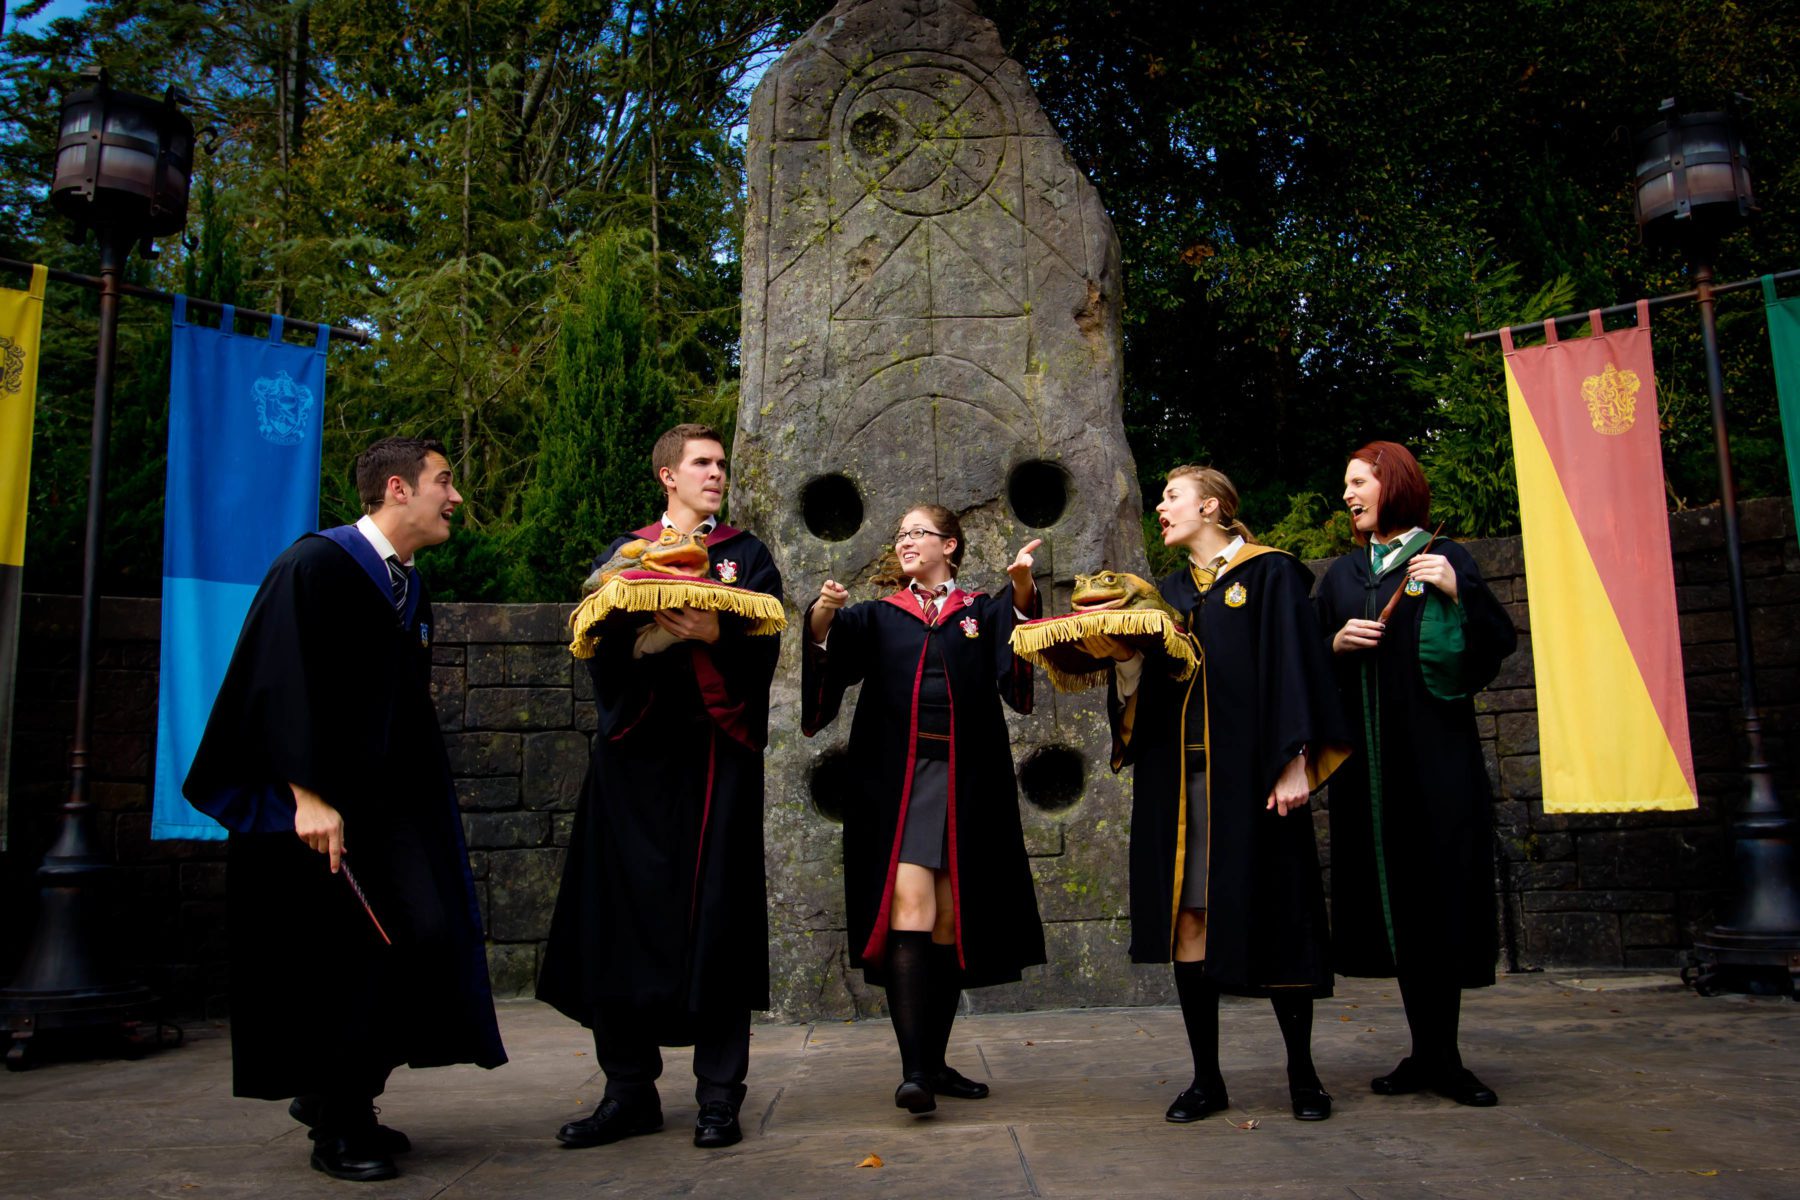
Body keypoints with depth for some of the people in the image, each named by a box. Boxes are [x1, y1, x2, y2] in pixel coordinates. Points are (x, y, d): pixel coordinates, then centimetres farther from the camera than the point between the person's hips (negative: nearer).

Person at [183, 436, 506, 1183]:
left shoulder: (409, 589, 12)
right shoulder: (315, 566, -12)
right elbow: (283, 685, -19)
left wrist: (421, 804, 17)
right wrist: (308, 796, -24)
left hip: (387, 804, 7)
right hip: (316, 808, -7)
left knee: (423, 936, -2)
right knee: (335, 961, -1)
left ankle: (340, 1097, 17)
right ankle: (335, 1127, 16)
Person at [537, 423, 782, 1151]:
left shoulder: (746, 556, 13)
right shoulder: (621, 554, 15)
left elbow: (763, 646, -1)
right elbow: (599, 645, 3)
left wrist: (714, 632, -21)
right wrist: (648, 633, -17)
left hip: (717, 749, -1)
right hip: (637, 752, 1)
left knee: (714, 914, -2)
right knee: (625, 913, 0)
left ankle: (719, 1096, 5)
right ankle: (629, 1090, 10)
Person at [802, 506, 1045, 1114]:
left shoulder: (983, 612, 13)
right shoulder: (877, 617, 13)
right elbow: (830, 647, -7)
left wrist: (1022, 588, -28)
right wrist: (823, 617, -29)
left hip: (967, 784, 1)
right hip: (898, 780, -1)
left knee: (950, 922, 5)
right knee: (909, 907, -16)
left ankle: (936, 1063, 17)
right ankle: (913, 1069, -18)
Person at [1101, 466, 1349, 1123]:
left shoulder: (1269, 573, 2)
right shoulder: (1167, 592, 17)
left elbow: (1293, 664, -5)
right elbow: (1143, 690, 12)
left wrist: (1295, 761, -14)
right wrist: (1126, 657, -9)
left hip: (1246, 768, -5)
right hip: (1176, 775, 5)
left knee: (1270, 915, -1)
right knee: (1187, 919, 1)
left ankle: (1302, 1071, 13)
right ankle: (1206, 1076, 10)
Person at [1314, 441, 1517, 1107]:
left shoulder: (1446, 559, 6)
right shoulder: (1342, 574, 16)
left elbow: (1500, 642, 0)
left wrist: (1460, 591, -14)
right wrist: (1337, 642, -5)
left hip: (1438, 750, -3)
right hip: (1370, 755, 3)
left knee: (1442, 889, -5)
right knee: (1395, 892, 3)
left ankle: (1440, 1056, 3)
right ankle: (1429, 1052, 11)